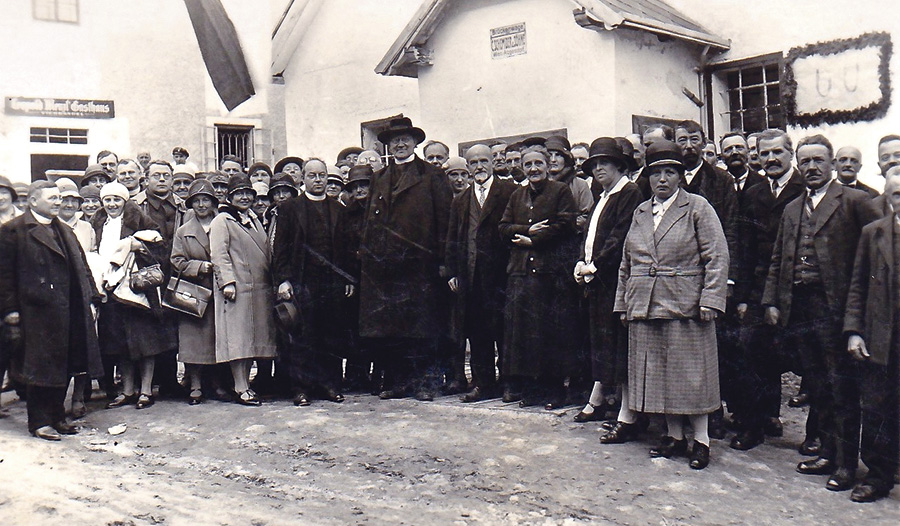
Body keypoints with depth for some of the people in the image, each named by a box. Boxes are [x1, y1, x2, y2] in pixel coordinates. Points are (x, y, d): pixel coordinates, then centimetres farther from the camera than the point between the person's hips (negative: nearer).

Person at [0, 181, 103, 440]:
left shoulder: (64, 231, 19)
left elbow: (81, 267, 18)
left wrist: (91, 299, 10)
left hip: (68, 312, 7)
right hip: (36, 312, -7)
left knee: (64, 366, 11)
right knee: (41, 367, 0)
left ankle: (57, 416, 23)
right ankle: (39, 421, 12)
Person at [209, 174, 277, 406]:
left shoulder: (254, 220, 21)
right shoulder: (222, 221, -2)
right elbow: (219, 255, -10)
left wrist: (271, 281, 19)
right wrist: (227, 281, -19)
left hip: (259, 288, 8)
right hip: (237, 287, -8)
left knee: (254, 337, 9)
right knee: (238, 337, -6)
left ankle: (245, 382, 18)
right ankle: (241, 389, -3)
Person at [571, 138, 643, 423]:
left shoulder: (629, 193, -8)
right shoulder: (602, 198, 22)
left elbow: (620, 237, -16)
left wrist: (596, 266, -15)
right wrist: (581, 262, 4)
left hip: (616, 279, -9)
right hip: (597, 281, 9)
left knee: (616, 343, -7)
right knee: (600, 341, 11)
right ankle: (598, 401, 17)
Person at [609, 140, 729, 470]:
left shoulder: (698, 208, 0)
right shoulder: (641, 212, 15)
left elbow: (717, 257, -6)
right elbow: (627, 262, 18)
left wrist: (710, 301, -14)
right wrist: (622, 303, 14)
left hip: (685, 306, -5)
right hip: (644, 307, 5)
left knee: (690, 373, 0)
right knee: (657, 374, 9)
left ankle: (701, 440, 11)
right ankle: (674, 435, 21)